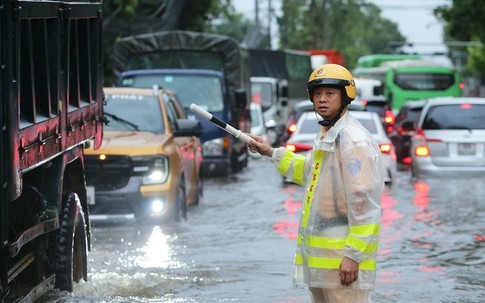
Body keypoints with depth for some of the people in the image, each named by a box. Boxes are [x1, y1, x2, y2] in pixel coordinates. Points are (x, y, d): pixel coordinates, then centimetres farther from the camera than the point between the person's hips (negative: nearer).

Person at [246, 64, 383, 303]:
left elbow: (364, 203, -21)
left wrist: (353, 256, -22)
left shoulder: (354, 140, -16)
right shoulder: (325, 135, 16)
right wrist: (273, 154, 31)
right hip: (318, 256, 10)